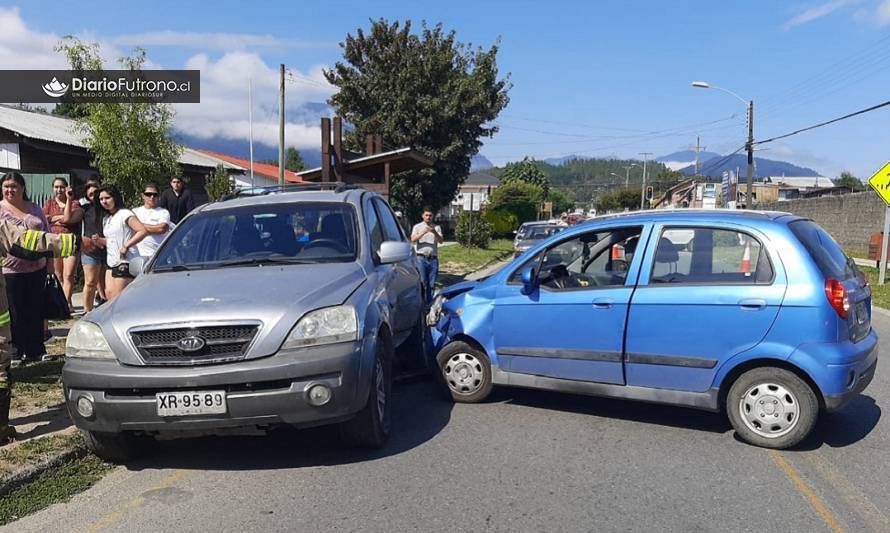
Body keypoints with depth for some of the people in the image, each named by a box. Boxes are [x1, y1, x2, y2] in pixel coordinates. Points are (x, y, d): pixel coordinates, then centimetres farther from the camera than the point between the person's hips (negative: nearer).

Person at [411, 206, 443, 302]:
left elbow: (441, 241, -1)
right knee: (422, 282, -7)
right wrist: (423, 232, -20)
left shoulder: (437, 228, 13)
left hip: (433, 258, 3)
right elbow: (413, 239, -7)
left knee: (432, 283, 5)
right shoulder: (417, 227, 8)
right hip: (421, 258, -2)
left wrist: (434, 232, -19)